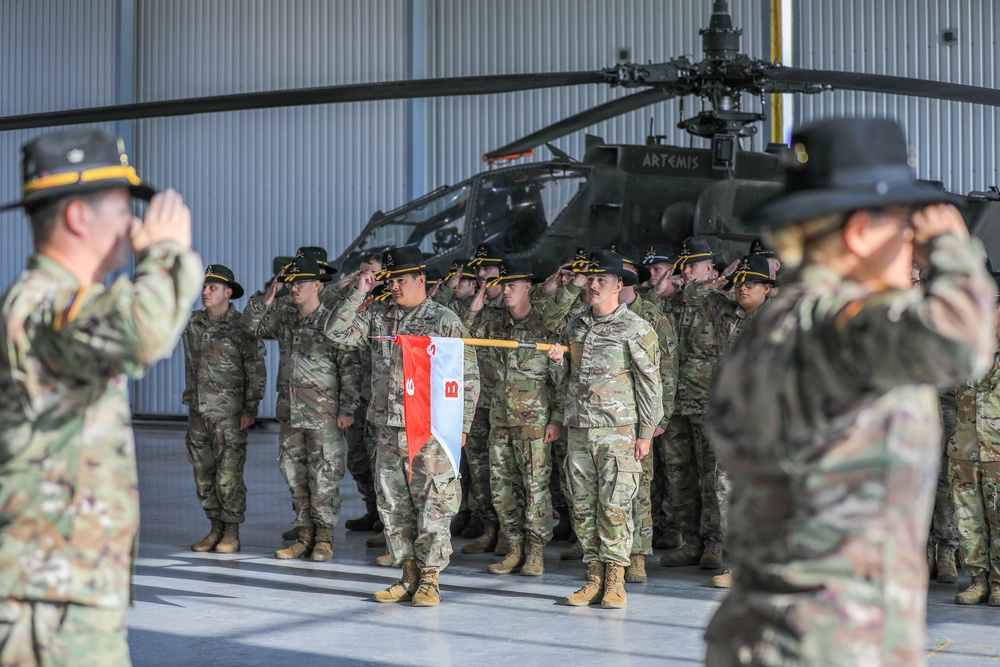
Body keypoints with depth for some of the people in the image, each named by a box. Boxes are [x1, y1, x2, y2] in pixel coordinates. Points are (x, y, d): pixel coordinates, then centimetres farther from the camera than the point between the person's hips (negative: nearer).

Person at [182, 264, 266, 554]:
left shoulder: (241, 327, -7)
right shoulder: (192, 322, 9)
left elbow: (256, 371, -7)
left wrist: (250, 410, -12)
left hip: (229, 413, -6)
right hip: (198, 411, 6)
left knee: (228, 474, -5)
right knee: (203, 474, 9)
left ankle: (232, 533, 4)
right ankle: (216, 528, 19)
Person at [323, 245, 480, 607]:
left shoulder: (445, 321, -2)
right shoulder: (378, 319, 12)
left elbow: (468, 378, -2)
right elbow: (336, 331, 4)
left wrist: (461, 425, -7)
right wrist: (358, 293, -2)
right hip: (388, 429, 5)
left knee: (433, 503, -3)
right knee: (393, 504, 8)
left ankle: (429, 579, 5)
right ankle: (409, 575, 18)